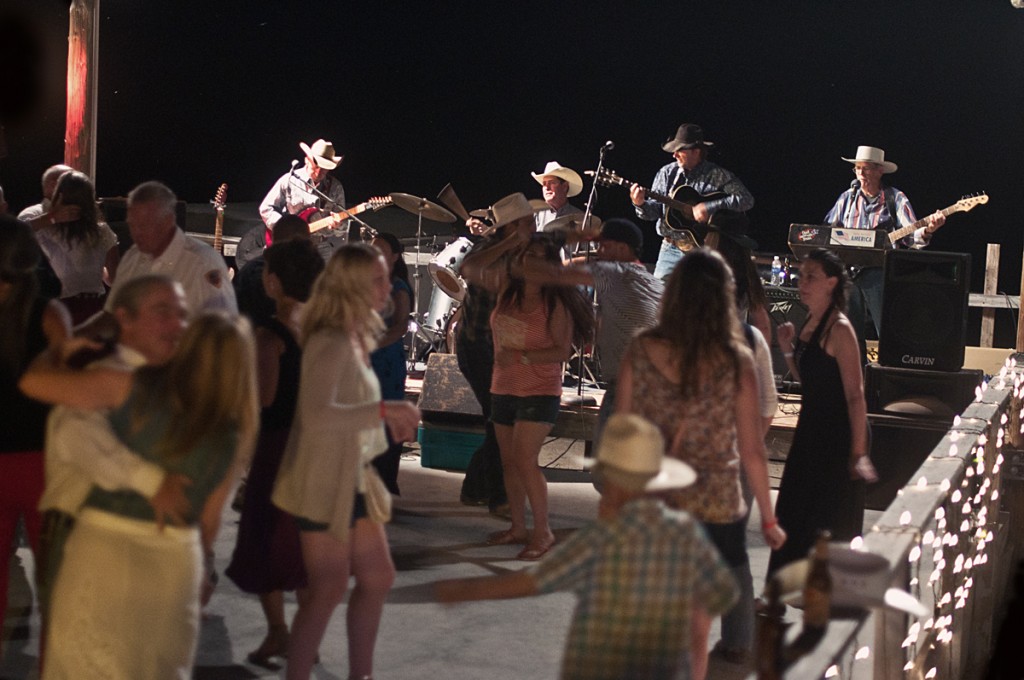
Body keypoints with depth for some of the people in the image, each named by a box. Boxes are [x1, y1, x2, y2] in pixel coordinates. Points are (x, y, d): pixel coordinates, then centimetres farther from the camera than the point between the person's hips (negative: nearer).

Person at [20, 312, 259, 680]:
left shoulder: (133, 388, -11)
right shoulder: (232, 438, -4)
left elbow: (33, 381, -7)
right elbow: (209, 521, 5)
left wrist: (60, 353, 13)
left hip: (105, 549, -2)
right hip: (175, 565, 2)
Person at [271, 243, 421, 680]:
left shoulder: (356, 339, 8)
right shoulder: (331, 343, -22)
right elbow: (316, 414, -36)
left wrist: (389, 418, 5)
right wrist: (383, 410, -36)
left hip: (353, 479, 10)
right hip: (323, 482, -10)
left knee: (377, 577, 16)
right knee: (329, 590, -3)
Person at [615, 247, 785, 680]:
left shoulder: (641, 351, -8)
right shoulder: (736, 361, -11)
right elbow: (752, 451, -6)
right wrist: (768, 519, 6)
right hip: (712, 509, -1)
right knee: (693, 633, 11)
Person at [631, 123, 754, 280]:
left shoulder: (718, 176, -4)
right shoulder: (667, 173, 8)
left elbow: (747, 200, -14)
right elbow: (653, 212, 7)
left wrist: (709, 208, -21)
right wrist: (641, 204, -16)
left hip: (704, 248, -3)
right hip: (671, 248, 4)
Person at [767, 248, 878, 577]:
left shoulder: (838, 329, -17)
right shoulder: (809, 324, 9)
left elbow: (855, 395, -20)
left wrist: (858, 452, -24)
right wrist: (788, 349, 5)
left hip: (836, 435, -9)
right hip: (811, 427, 9)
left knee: (829, 523, -1)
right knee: (794, 514, 15)